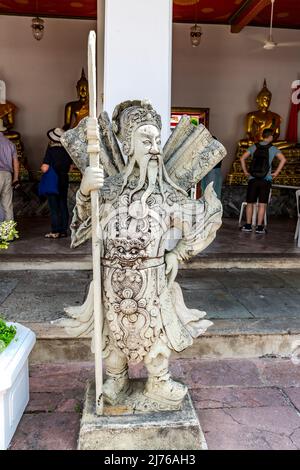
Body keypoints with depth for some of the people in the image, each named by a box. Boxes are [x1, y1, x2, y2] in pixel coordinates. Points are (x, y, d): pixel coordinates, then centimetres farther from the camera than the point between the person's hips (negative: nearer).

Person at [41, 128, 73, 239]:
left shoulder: (51, 150, -15)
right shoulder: (67, 150, 2)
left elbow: (44, 168, -19)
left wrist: (42, 167, 2)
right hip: (64, 181, 5)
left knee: (54, 207, 0)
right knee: (63, 206, 10)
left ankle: (55, 231, 2)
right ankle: (63, 230, 14)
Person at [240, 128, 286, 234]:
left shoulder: (254, 147, 6)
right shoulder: (273, 148, 0)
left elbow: (242, 158, 3)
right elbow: (283, 159, -11)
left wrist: (245, 171, 7)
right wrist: (276, 173, -5)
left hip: (252, 179, 2)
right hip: (266, 180, -2)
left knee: (250, 203, 8)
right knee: (262, 204, 2)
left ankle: (248, 225, 11)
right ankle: (259, 227, 3)